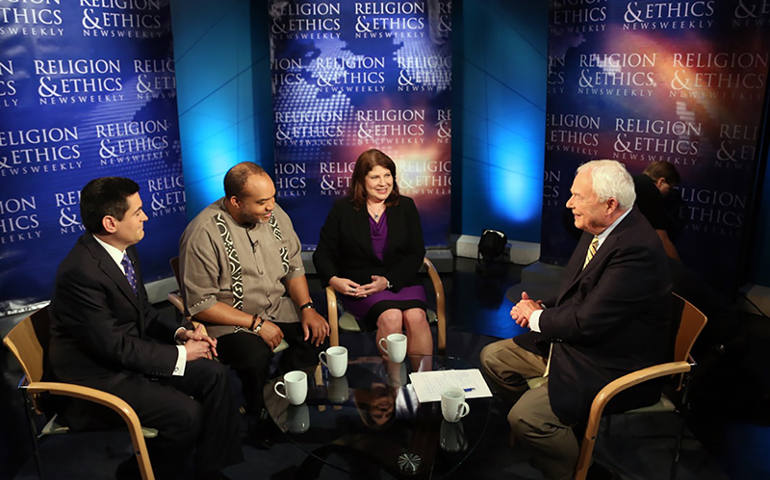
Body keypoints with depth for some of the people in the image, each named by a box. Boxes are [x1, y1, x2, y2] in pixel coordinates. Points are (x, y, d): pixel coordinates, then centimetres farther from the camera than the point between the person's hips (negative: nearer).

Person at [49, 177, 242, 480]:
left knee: (214, 375, -5)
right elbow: (114, 346, -23)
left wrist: (179, 333, -4)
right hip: (98, 374, -8)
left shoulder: (124, 250, 1)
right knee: (187, 413, -20)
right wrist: (180, 354, -16)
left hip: (129, 352, 9)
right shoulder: (80, 272, -27)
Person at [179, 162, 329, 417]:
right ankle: (257, 418, -3)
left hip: (277, 306, 6)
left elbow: (293, 266, 9)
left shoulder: (275, 214, -1)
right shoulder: (203, 234, -19)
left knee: (320, 332, -16)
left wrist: (307, 308, -7)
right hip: (229, 320, -6)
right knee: (256, 356, -32)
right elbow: (199, 304, -17)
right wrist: (255, 324, -19)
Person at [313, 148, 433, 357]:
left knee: (416, 317, -28)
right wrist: (334, 280, -14)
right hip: (360, 286, -1)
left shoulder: (406, 207, 11)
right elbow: (323, 253, 8)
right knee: (391, 317, -30)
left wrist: (388, 280, -11)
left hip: (401, 282, 2)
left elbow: (416, 254, 5)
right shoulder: (343, 209, 7)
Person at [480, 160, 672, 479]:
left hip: (614, 364, -10)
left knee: (526, 417, -22)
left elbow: (588, 322, -28)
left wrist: (538, 318, -11)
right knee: (492, 357, 10)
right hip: (573, 342, 10)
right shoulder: (598, 230, 2)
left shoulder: (637, 249, -27)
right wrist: (541, 309, -4)